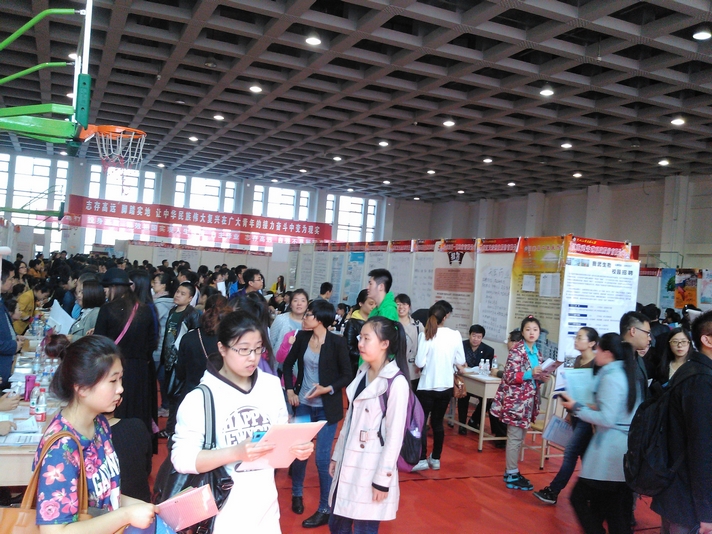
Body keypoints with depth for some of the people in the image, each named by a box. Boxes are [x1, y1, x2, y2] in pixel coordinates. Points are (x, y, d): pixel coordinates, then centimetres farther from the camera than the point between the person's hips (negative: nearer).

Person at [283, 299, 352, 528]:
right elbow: (288, 364, 13)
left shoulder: (337, 342, -14)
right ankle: (297, 493, 39)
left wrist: (327, 389, -22)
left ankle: (325, 509, 14)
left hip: (326, 407, -4)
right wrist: (289, 390, 3)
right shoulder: (302, 337, -1)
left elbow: (348, 376, -9)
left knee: (322, 457, -3)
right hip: (303, 404, 5)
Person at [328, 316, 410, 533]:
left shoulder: (396, 382, -17)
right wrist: (337, 455, 16)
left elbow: (395, 434, -17)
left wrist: (383, 478, -15)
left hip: (372, 466, -7)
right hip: (349, 462, 8)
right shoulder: (362, 371, 7)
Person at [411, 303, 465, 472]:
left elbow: (419, 362, -14)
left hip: (427, 385, -3)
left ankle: (422, 459, -2)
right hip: (446, 386, 4)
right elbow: (460, 361, 2)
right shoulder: (455, 335, -3)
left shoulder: (425, 334, -11)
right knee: (437, 422, 15)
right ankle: (435, 459, 21)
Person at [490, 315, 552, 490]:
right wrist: (530, 374, -26)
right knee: (515, 437, -4)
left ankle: (512, 471, 23)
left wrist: (542, 378, -1)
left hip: (529, 400, 8)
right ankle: (511, 476, 4)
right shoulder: (516, 351, -12)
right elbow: (510, 376, -18)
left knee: (520, 437, 13)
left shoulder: (537, 353, 12)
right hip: (515, 399, -8)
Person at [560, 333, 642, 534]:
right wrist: (594, 407, 14)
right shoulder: (628, 374, 11)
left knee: (579, 497, 1)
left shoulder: (610, 377, -16)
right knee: (618, 506, 14)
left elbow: (606, 419, -20)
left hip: (610, 448, -9)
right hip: (627, 447, 9)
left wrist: (576, 408, -12)